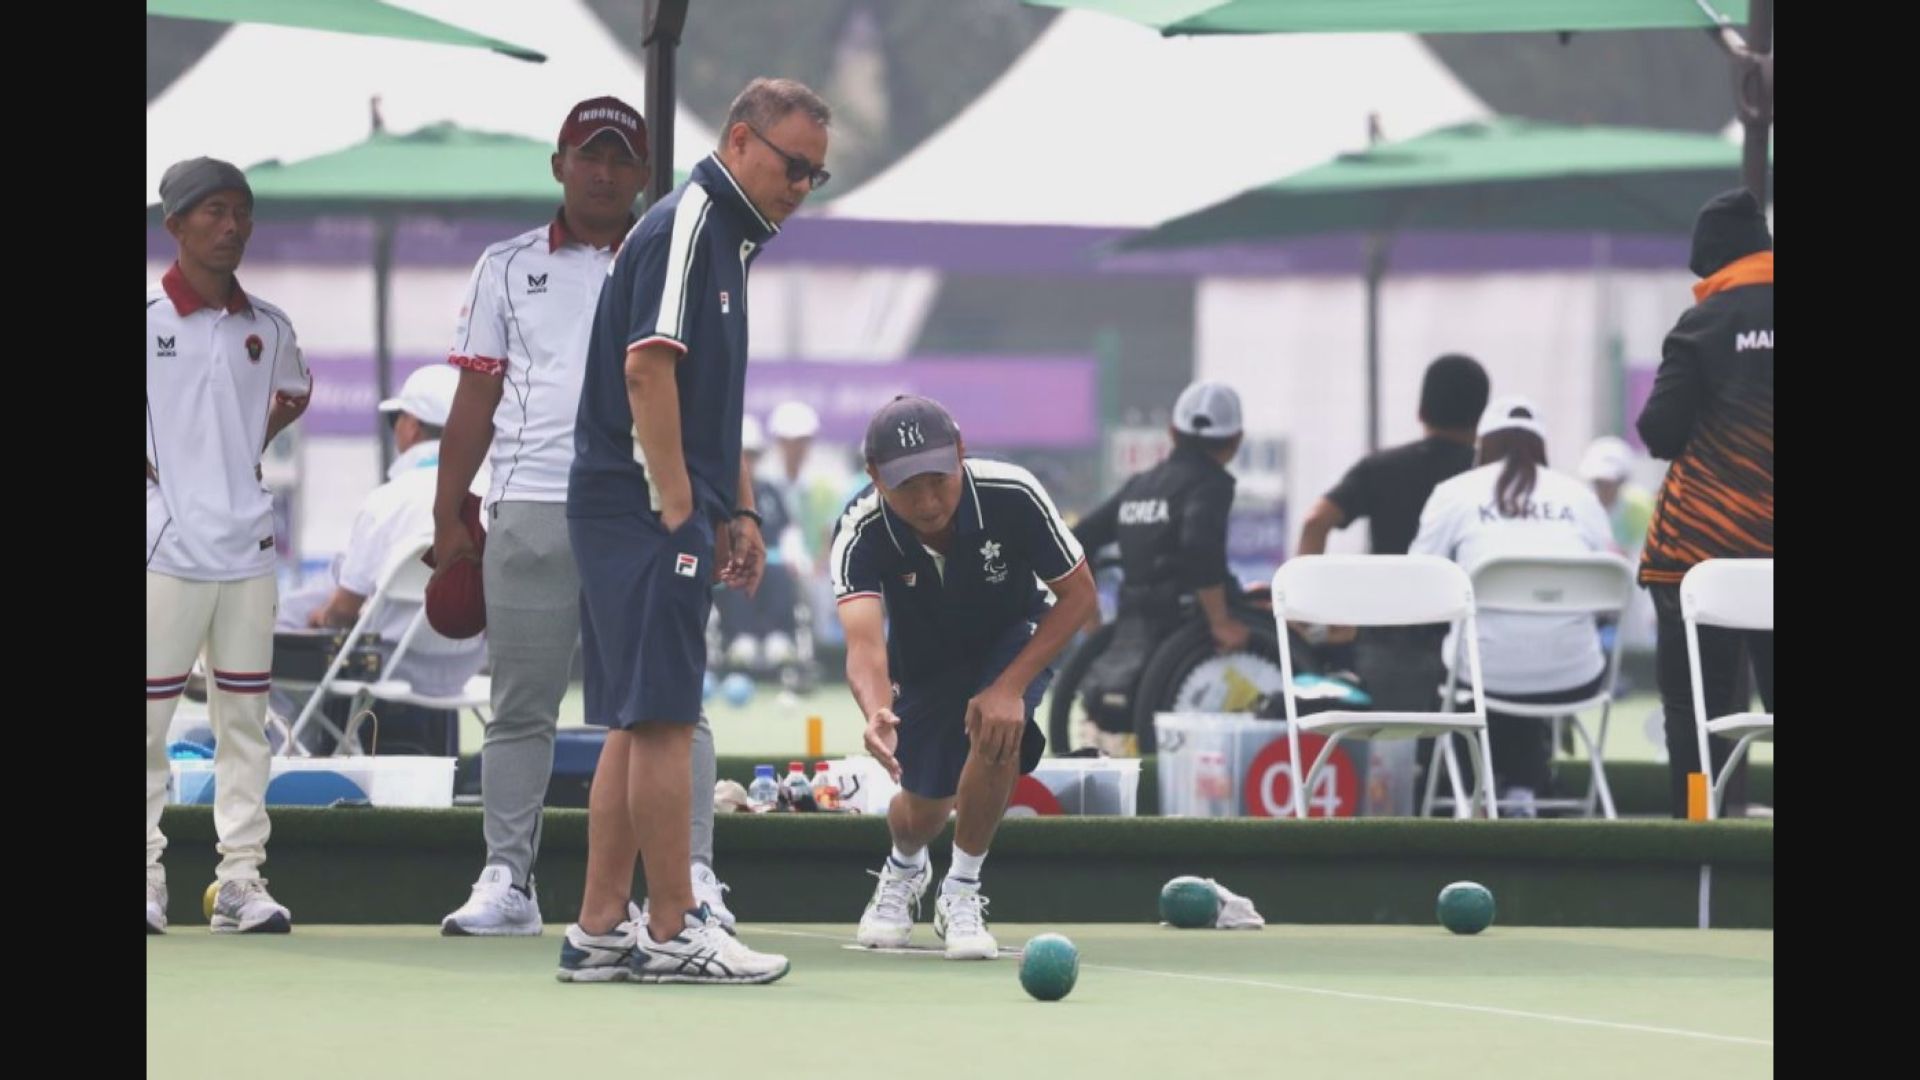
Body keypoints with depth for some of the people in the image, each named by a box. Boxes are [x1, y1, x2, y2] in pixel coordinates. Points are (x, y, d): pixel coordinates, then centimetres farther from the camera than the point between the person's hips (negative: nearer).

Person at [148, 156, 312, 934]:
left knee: (245, 722, 5)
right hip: (167, 550, -5)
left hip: (249, 549, 5)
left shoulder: (268, 329, 10)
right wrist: (140, 467, -6)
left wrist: (254, 451, 14)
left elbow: (293, 394, 29)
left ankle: (241, 879, 8)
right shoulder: (145, 320, -5)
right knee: (149, 716, -3)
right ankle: (144, 881, 1)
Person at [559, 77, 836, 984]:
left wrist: (738, 512, 21)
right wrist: (681, 510, -20)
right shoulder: (684, 227, -12)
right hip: (644, 511, -10)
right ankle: (672, 932, -5)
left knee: (638, 724, 9)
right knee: (663, 720, -7)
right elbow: (647, 370, -20)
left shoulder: (727, 235, 19)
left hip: (665, 513, 10)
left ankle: (599, 929, 11)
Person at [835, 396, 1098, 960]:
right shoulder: (860, 535, -34)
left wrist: (1011, 686, -33)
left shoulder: (1013, 496, -35)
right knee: (923, 812, 3)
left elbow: (1078, 593, -23)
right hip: (923, 657, 1)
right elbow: (864, 641, -49)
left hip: (1014, 640, -1)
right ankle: (904, 871, 45)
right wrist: (877, 713, -72)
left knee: (998, 727, -32)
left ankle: (961, 891, -10)